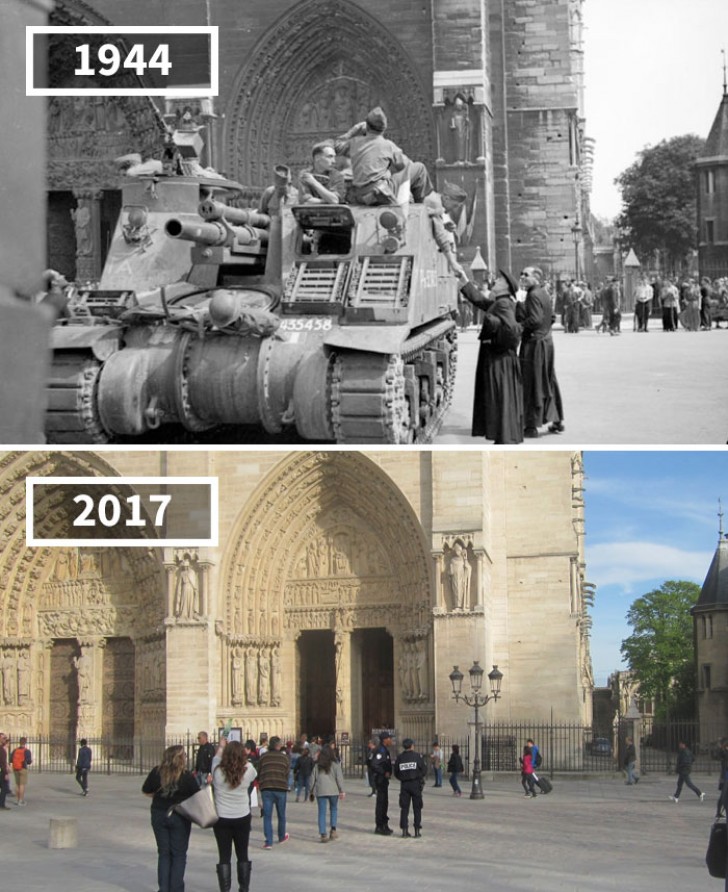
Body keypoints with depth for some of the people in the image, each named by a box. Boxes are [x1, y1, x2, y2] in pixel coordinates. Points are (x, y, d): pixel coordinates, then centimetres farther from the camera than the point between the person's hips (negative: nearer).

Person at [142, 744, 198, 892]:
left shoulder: (156, 772, -8)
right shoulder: (187, 776, -16)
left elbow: (146, 791, 3)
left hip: (159, 815, 3)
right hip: (179, 817, -3)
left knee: (164, 853, 14)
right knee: (179, 854, 9)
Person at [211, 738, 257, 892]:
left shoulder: (218, 772, -15)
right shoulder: (247, 771, -13)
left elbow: (216, 758, 7)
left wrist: (221, 746, 26)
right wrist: (240, 753, 21)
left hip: (221, 819, -1)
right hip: (242, 818, 1)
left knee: (224, 856, 5)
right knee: (243, 855, 14)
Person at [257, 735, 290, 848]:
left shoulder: (263, 757, 3)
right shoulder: (284, 757, 4)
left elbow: (258, 773, 7)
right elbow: (287, 774, 7)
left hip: (266, 789, 0)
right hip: (281, 788, 1)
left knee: (267, 816, 0)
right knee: (281, 815, 17)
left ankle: (268, 842, -8)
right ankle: (282, 837, 33)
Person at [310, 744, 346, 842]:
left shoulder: (317, 765, 9)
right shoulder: (335, 764, 2)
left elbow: (313, 779, 10)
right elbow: (339, 778, -2)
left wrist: (312, 792, 17)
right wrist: (342, 791, 1)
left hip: (320, 791, 1)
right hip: (333, 790, -1)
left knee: (322, 812, 3)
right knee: (333, 809, 18)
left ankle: (323, 834, -4)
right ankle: (333, 829, 4)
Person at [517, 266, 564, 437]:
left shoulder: (533, 295, -16)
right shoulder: (544, 294, 12)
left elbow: (535, 319, -25)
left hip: (534, 343, -9)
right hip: (546, 341, 9)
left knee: (532, 385, -4)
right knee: (548, 382, 16)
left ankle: (532, 426, -1)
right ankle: (557, 421, 22)